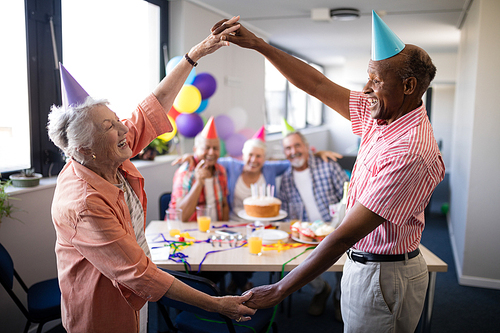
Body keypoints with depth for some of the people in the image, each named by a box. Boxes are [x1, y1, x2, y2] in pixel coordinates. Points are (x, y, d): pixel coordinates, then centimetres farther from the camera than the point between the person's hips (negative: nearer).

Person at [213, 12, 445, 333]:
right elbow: (318, 84, 2)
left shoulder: (410, 152, -29)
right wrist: (257, 43, 0)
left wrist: (279, 290, -26)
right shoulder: (383, 115, -2)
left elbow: (347, 234, -31)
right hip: (367, 262, 8)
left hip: (383, 276, -8)